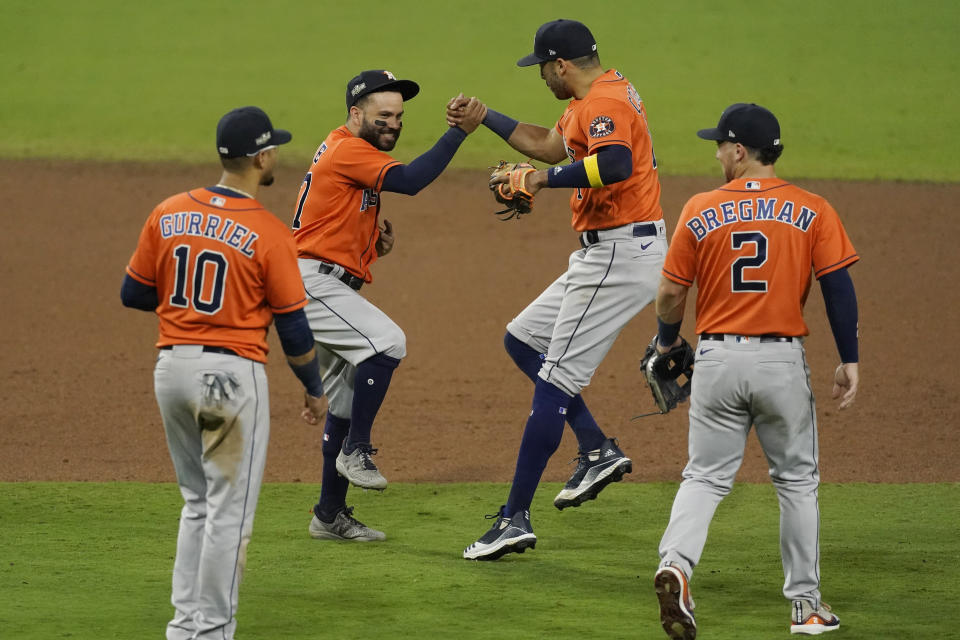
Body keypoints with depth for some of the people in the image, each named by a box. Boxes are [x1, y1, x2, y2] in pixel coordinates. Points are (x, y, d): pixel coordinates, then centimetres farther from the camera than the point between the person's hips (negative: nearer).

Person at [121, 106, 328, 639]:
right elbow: (292, 324, -6)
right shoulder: (269, 233, -12)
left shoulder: (168, 214, 1)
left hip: (171, 369, 6)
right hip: (232, 374, -6)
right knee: (229, 511, 3)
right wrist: (314, 389, 8)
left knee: (197, 503, 20)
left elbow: (132, 294, 8)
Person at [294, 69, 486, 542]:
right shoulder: (347, 150, -12)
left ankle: (330, 516, 16)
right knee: (387, 342, -28)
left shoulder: (353, 153, 20)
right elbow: (409, 180, -26)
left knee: (349, 399, 11)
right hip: (311, 281, -11)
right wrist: (460, 131, -25)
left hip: (328, 289, 11)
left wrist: (378, 236, 3)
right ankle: (356, 451, -19)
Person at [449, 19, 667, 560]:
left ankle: (516, 519, -11)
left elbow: (616, 164, -38)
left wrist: (542, 179, -28)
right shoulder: (597, 97, 16)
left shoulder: (604, 102, -18)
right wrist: (482, 118, 31)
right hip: (601, 256, 11)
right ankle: (598, 451, 15)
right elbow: (550, 145, 34)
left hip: (621, 255, -11)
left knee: (554, 383, -11)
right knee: (523, 339, 20)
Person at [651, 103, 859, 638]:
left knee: (706, 476, 9)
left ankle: (676, 564, -17)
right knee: (797, 480, 14)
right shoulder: (812, 211, -2)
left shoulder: (701, 211, -1)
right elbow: (839, 287, -8)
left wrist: (667, 341, 22)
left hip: (718, 358, 0)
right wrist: (850, 361, -2)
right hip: (783, 359, 0)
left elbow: (671, 295, 2)